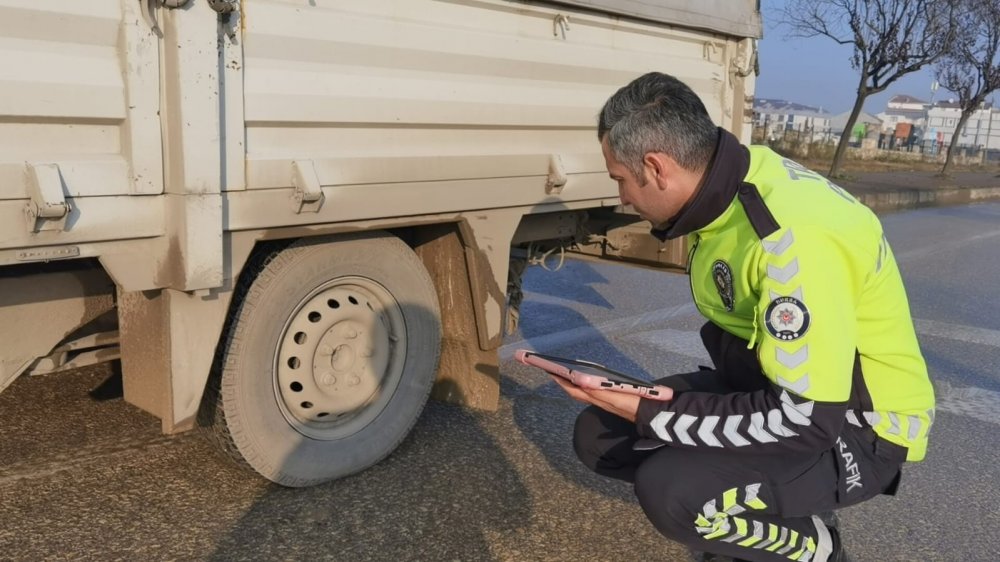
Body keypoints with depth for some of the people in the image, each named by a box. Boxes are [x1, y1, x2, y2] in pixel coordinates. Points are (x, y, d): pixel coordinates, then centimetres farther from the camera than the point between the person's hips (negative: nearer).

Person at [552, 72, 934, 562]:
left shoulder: (794, 234, -31)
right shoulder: (724, 190, -4)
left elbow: (810, 420, -30)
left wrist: (653, 414, -26)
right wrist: (656, 401, -2)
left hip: (856, 427, -8)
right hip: (769, 385, 8)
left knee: (671, 491, -30)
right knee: (600, 434, 0)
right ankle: (759, 519, 13)